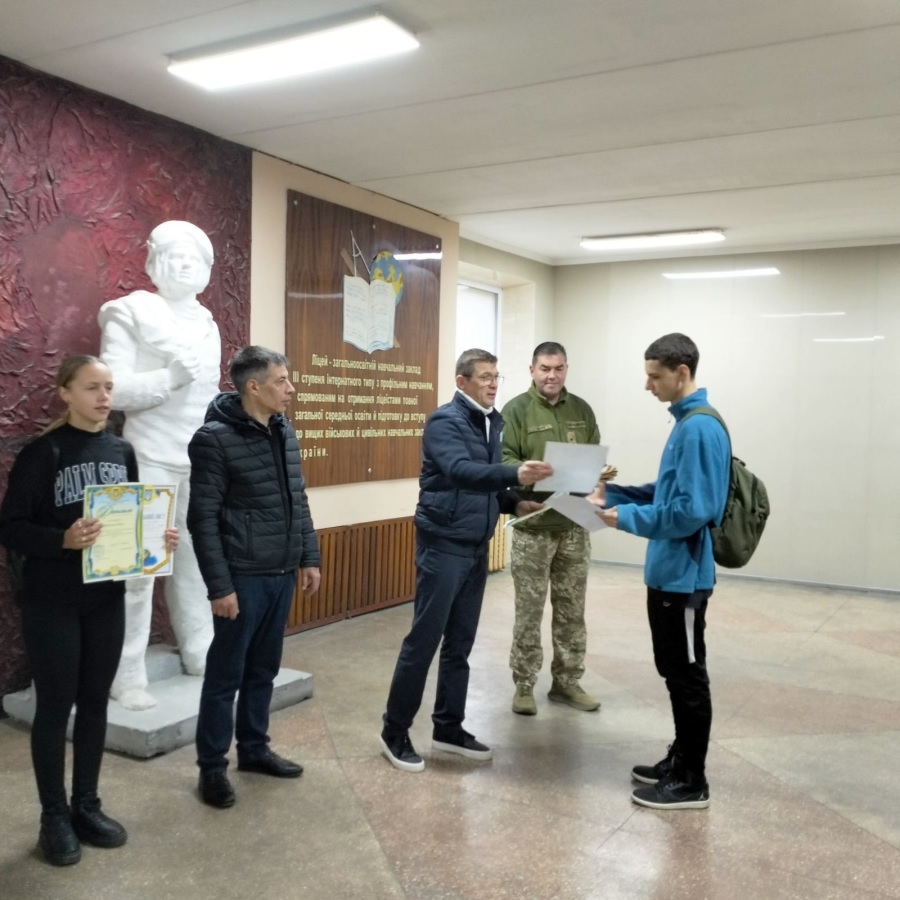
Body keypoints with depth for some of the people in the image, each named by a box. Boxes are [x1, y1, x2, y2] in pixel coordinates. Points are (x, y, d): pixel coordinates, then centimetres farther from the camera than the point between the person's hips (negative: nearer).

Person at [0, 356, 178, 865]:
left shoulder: (121, 452, 5)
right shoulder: (42, 454, -10)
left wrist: (158, 536, -7)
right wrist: (63, 540, -28)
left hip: (108, 599, 5)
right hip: (53, 603, -5)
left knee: (95, 703, 13)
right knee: (55, 706, 6)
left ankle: (87, 806, 27)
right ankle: (55, 817, 21)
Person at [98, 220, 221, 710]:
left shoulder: (207, 325, 16)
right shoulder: (132, 314, -2)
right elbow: (111, 389, -12)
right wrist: (171, 378, -22)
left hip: (201, 460, 6)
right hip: (150, 458, -5)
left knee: (197, 559, 8)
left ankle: (199, 652, 22)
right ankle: (127, 676, 1)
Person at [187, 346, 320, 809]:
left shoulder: (285, 432, 8)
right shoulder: (214, 439, -14)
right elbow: (203, 519, -15)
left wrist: (309, 557, 13)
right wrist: (219, 585, -16)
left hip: (282, 574, 7)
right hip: (243, 577, -7)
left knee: (263, 668, 18)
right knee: (225, 673, 5)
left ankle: (254, 748, 33)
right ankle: (212, 766, 19)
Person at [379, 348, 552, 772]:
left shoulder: (492, 423, 12)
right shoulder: (444, 420, -12)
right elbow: (460, 470, -30)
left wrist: (514, 503, 2)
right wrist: (516, 474, -42)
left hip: (477, 547, 8)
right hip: (443, 544, -8)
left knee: (460, 642, 13)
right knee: (424, 640, -2)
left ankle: (448, 726, 25)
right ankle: (395, 731, 11)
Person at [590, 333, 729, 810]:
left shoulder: (700, 428, -21)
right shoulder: (686, 423, 11)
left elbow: (692, 509, -26)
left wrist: (628, 517, -18)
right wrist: (614, 493, 9)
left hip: (683, 575, -10)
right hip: (667, 571, 10)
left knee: (687, 676, 2)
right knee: (673, 670, 19)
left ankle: (692, 783, 16)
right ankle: (680, 759, 33)